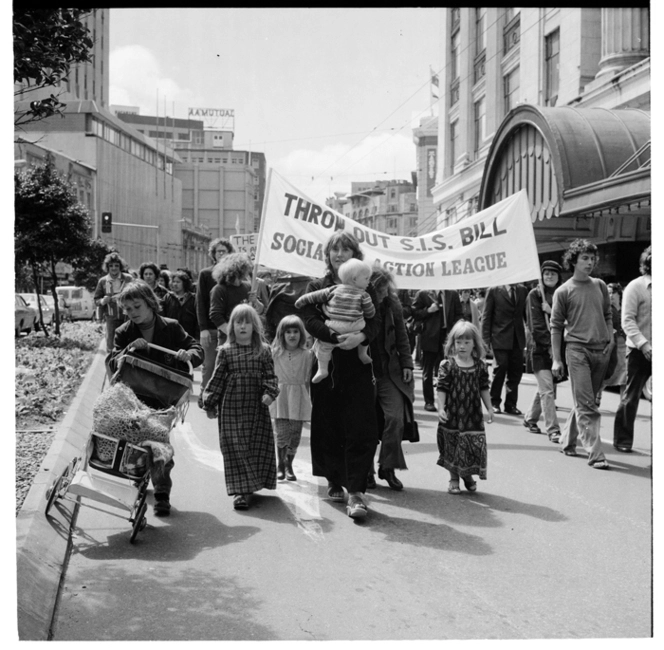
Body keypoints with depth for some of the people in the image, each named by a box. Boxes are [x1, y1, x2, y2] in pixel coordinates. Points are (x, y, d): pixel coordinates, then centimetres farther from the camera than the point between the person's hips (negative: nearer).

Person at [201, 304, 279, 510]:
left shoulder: (263, 350, 4)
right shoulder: (225, 351, 4)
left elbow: (270, 375, 1)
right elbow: (217, 378, 6)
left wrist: (270, 393, -15)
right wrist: (209, 401, 3)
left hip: (256, 406, 1)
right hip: (231, 406, -1)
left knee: (258, 445, 4)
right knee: (235, 447, -2)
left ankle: (251, 484, 20)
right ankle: (240, 491, 1)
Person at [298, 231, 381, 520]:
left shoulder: (365, 288, 10)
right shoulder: (316, 287, 9)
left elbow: (375, 322, -1)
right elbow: (309, 320, -7)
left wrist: (361, 336, -24)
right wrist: (336, 336, -23)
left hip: (357, 368, -1)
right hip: (326, 364, 1)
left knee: (360, 430, -9)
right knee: (328, 427, 7)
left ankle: (355, 491, -8)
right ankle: (334, 481, 24)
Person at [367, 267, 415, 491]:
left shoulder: (392, 306, 4)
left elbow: (402, 338, 11)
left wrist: (407, 364, 2)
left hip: (390, 372, 2)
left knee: (395, 418, -9)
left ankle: (388, 468, 5)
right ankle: (366, 470, 16)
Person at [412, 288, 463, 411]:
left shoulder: (453, 294, 6)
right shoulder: (423, 294, 0)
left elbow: (459, 315, 8)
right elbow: (414, 313, 0)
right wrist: (428, 310, -15)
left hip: (447, 337, 1)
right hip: (430, 338, -1)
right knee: (428, 372, 6)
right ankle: (428, 402, 14)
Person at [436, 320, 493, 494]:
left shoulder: (480, 366, 2)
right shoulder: (447, 365, -6)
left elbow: (484, 389, 9)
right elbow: (442, 389, -7)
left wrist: (489, 409, 6)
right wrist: (441, 408, -16)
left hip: (473, 414, 2)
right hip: (452, 414, -2)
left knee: (474, 445, 2)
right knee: (452, 447, 7)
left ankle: (468, 475, 25)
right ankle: (454, 478, 24)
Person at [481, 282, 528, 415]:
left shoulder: (523, 290, 9)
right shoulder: (494, 290, -1)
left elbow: (526, 314, 12)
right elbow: (486, 315, -1)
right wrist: (486, 338, -5)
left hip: (517, 339, 4)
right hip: (500, 338, -4)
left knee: (516, 371, 4)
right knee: (500, 368, -5)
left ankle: (510, 404, 15)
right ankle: (494, 402, 10)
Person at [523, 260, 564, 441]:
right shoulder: (535, 294, -1)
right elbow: (535, 325, -7)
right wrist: (549, 343, -15)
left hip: (557, 348, 4)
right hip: (539, 348, -4)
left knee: (546, 388, 14)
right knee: (547, 389, -10)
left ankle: (530, 418, 34)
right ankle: (552, 429, -8)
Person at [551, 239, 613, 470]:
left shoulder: (600, 286, 11)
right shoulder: (563, 291, -2)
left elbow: (608, 315, 20)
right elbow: (556, 326, 0)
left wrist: (610, 339, 7)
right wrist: (556, 360, -3)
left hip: (601, 350, 5)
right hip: (577, 349, -5)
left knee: (585, 402, 12)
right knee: (586, 405, -7)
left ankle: (568, 440, 27)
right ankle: (595, 454, -7)